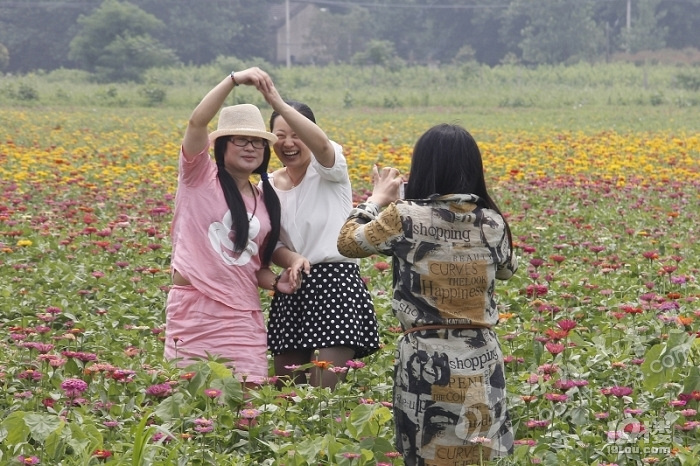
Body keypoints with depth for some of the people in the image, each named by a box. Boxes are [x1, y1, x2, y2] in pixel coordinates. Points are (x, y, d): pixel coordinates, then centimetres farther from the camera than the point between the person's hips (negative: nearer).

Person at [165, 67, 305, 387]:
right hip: (193, 310, -3)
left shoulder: (266, 201, 14)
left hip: (242, 316, 3)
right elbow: (197, 122, -16)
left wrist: (277, 282, -1)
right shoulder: (199, 177, 2)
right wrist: (234, 79, -24)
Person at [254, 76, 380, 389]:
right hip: (291, 290, 6)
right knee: (286, 389, 7)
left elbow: (321, 144, -28)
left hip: (336, 283, -6)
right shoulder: (268, 187, 12)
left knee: (323, 392, -13)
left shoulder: (329, 170, -3)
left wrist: (279, 104, -40)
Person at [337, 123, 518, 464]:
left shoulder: (405, 217, -11)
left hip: (426, 359, -3)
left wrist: (377, 200, 20)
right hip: (481, 359, 3)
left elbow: (348, 243, 6)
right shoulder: (492, 222, -1)